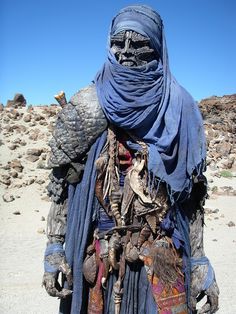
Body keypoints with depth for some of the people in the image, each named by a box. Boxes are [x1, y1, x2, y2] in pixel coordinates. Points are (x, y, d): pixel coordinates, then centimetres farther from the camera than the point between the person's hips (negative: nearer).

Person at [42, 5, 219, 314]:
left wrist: (199, 260, 1)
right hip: (97, 255, 0)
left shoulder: (181, 109, 0)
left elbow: (192, 192, 3)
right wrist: (54, 247, -3)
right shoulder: (85, 106, -2)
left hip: (164, 256, 1)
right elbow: (61, 183, 2)